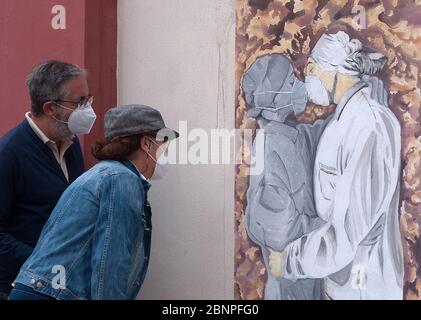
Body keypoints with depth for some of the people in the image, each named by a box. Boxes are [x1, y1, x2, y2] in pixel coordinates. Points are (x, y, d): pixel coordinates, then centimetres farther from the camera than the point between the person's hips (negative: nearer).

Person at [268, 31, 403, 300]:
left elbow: (350, 228, -26)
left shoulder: (369, 126, -24)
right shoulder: (348, 118, 5)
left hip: (362, 286, -8)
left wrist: (289, 261, -18)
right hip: (341, 275, 8)